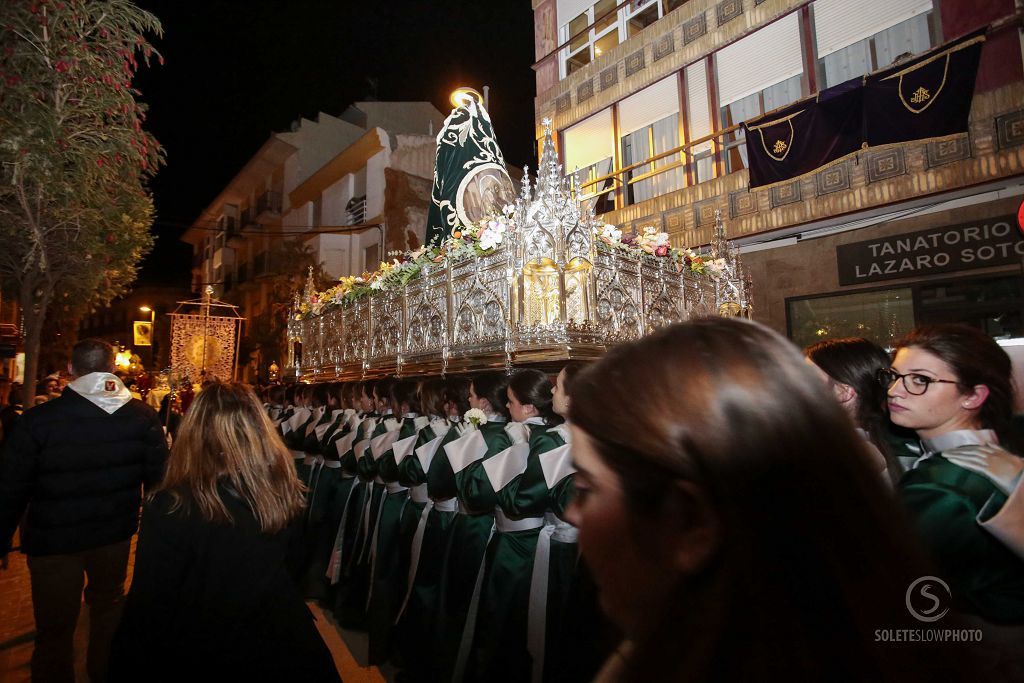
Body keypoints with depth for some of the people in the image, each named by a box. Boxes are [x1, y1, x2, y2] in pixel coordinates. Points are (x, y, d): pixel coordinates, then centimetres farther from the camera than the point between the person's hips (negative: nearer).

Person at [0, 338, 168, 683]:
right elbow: (158, 476, -5)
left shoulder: (37, 420, -18)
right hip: (116, 535, 3)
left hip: (53, 541, -3)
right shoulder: (143, 415, -11)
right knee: (108, 604, 26)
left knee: (54, 628, 15)